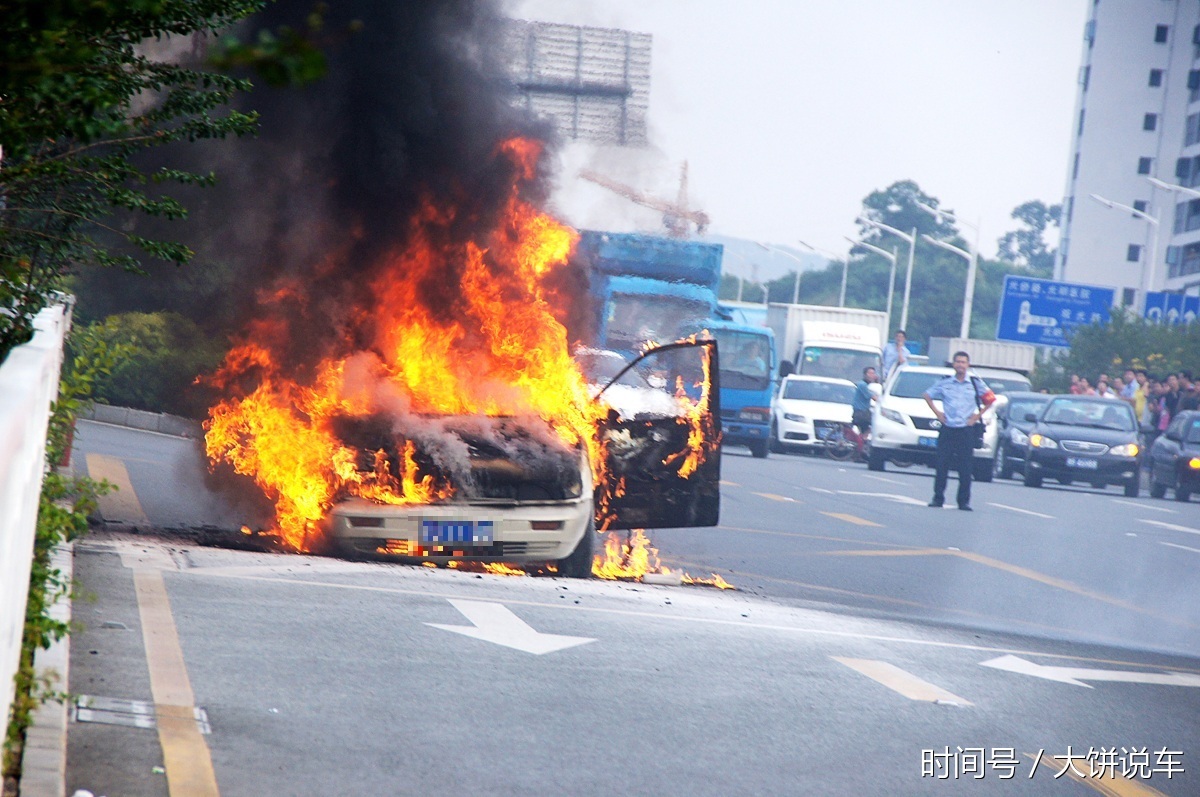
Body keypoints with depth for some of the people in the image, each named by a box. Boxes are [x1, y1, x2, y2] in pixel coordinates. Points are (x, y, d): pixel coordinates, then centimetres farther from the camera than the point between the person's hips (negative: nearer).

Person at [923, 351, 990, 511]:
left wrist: (978, 415, 4)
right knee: (942, 465, -3)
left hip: (966, 431, -1)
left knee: (965, 468, -4)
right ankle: (938, 498, 5)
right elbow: (928, 395, 17)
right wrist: (937, 412, 6)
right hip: (947, 430, 1)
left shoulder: (976, 383, 5)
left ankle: (964, 501, 2)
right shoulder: (944, 382, 6)